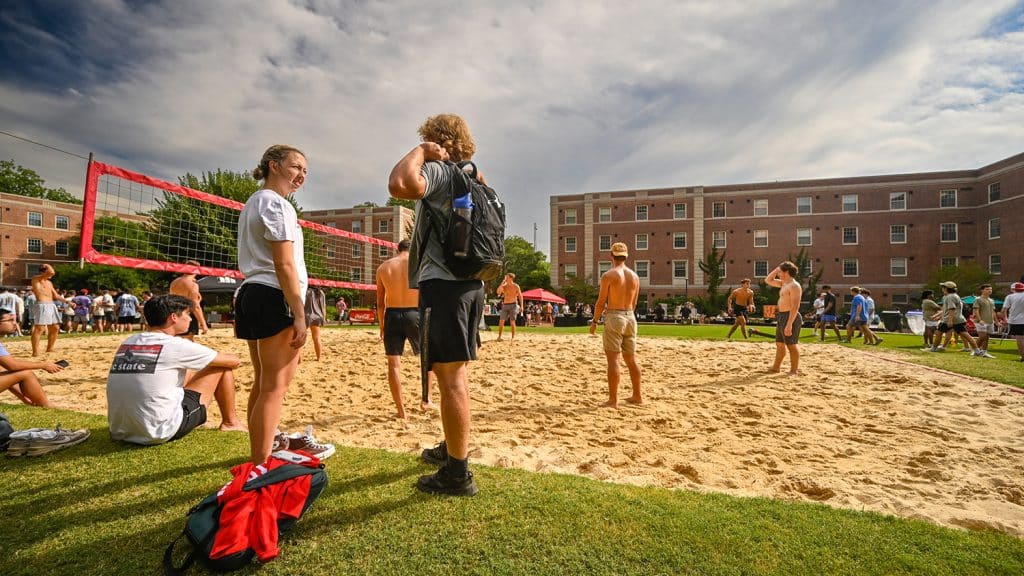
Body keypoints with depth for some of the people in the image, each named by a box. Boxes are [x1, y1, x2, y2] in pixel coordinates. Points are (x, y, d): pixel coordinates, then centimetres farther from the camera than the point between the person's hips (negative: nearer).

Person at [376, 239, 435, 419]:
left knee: (394, 363, 6)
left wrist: (382, 325, 16)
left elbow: (380, 302, 9)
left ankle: (401, 410, 8)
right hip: (414, 314, -1)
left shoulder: (383, 267, 7)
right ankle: (425, 399, 18)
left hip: (392, 315, 2)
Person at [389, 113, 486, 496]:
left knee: (450, 377, -6)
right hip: (470, 282, 10)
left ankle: (457, 473, 4)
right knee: (456, 373, 19)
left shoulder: (436, 170, -8)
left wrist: (420, 152, -12)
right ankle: (452, 448, 36)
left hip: (443, 283, -10)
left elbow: (400, 185, -27)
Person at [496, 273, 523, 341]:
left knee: (512, 322, -5)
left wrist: (521, 306, -7)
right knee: (501, 321, -4)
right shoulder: (504, 286, 6)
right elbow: (498, 292, -10)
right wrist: (502, 283, -10)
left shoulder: (516, 286, -1)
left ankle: (513, 337, 7)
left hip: (513, 305, -3)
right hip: (505, 305, 3)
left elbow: (520, 296, 0)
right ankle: (499, 336, 3)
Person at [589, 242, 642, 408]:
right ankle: (637, 396, 24)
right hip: (630, 317, 6)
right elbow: (634, 303, 15)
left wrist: (594, 321, 1)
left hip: (613, 317, -6)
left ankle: (613, 400, -3)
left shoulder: (608, 275, -8)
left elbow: (601, 301, -8)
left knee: (613, 358, -4)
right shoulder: (635, 276, 9)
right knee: (631, 359, 15)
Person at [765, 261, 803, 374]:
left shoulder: (794, 286, -16)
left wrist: (789, 324, -27)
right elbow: (768, 280, 26)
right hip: (782, 317, 10)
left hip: (790, 317, -10)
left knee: (791, 345, -3)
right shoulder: (784, 284, 13)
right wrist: (776, 269, 12)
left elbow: (795, 307, -23)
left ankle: (794, 370, 5)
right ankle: (776, 367, 27)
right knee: (780, 344, 17)